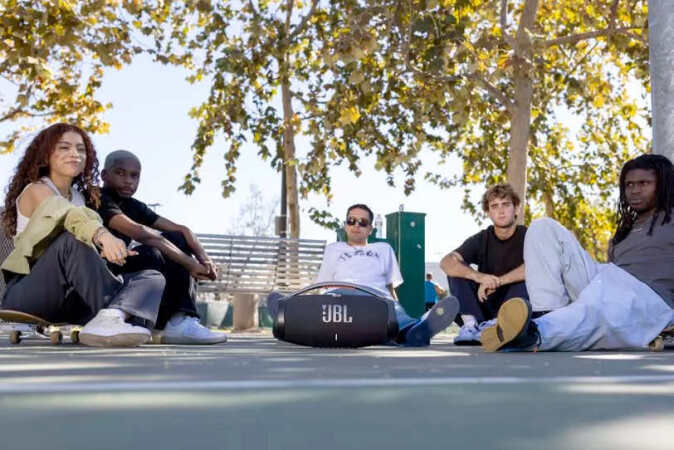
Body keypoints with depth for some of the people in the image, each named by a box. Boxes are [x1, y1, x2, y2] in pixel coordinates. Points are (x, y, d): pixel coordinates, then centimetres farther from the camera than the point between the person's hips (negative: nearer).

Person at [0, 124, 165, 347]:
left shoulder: (81, 196, 21)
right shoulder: (36, 190, -2)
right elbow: (67, 214, -26)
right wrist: (103, 236, -47)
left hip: (69, 300, 7)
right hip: (28, 293, -7)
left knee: (152, 277, -12)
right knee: (71, 239, -34)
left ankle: (110, 319, -46)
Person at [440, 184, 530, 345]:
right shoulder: (481, 239, 3)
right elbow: (446, 262, -15)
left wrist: (497, 281, -28)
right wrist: (478, 276, -33)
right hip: (485, 308, 3)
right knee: (456, 269, -11)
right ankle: (471, 324, -29)